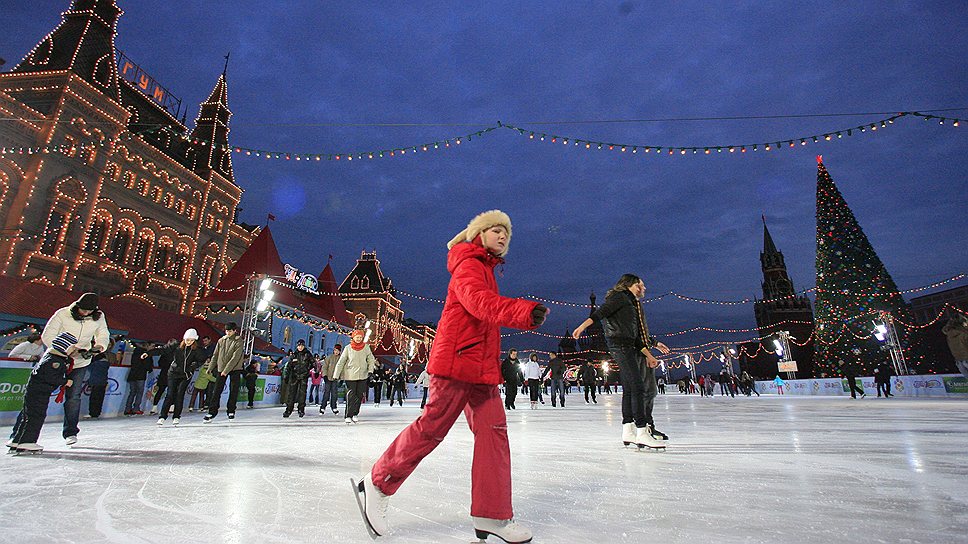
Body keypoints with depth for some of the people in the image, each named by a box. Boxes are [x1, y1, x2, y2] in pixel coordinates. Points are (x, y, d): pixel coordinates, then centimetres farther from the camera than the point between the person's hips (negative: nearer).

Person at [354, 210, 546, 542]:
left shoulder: (486, 269, 24)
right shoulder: (468, 265, -6)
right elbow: (480, 303, -27)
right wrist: (525, 312, -42)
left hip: (483, 367, 9)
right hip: (456, 360, -9)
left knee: (493, 431, 3)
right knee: (433, 425, -4)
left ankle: (492, 515, 10)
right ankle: (378, 484, 15)